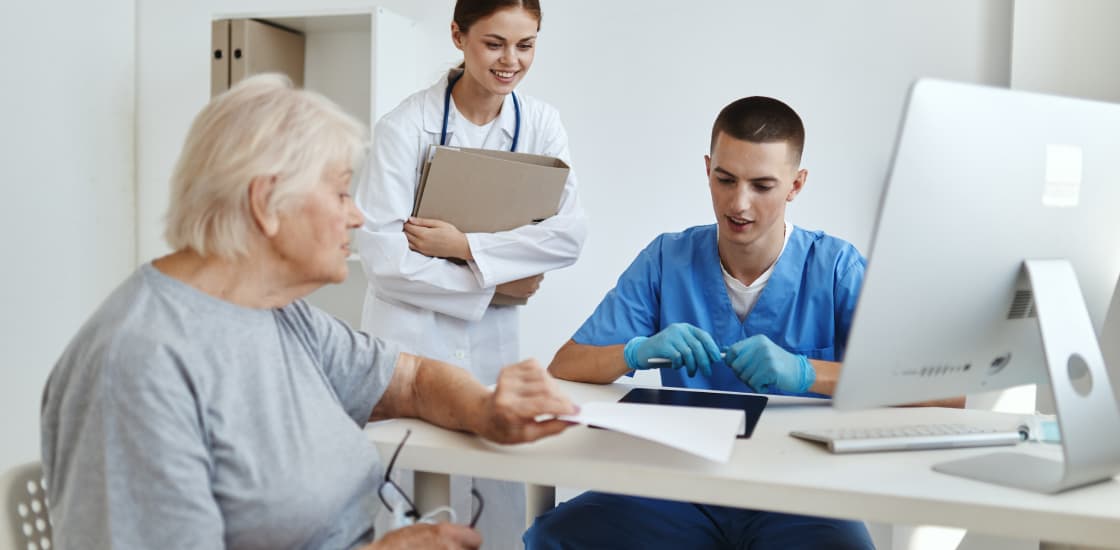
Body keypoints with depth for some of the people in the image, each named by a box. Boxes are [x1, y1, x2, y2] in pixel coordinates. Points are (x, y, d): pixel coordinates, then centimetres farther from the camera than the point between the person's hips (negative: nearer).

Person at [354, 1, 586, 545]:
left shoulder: (540, 122, 1)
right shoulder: (405, 125, -11)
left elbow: (569, 234, -9)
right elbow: (382, 255, -14)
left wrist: (465, 246, -17)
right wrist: (492, 284, -12)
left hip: (492, 337, 3)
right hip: (410, 333, -3)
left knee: (500, 501, 7)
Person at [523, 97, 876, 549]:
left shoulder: (835, 266, -1)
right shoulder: (666, 260, 5)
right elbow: (561, 371, 2)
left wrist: (805, 373, -25)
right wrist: (637, 352, -19)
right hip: (684, 482, 1)